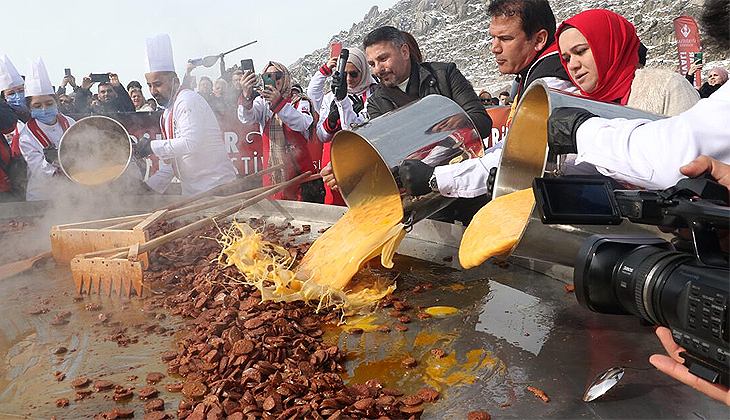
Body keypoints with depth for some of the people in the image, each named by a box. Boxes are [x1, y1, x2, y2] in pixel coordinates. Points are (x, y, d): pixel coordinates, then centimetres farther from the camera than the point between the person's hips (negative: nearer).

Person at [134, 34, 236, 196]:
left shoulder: (188, 101, -11)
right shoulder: (167, 113, 18)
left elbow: (191, 143, -25)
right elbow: (168, 166, 22)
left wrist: (153, 146, -17)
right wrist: (146, 190, 14)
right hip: (191, 191, 9)